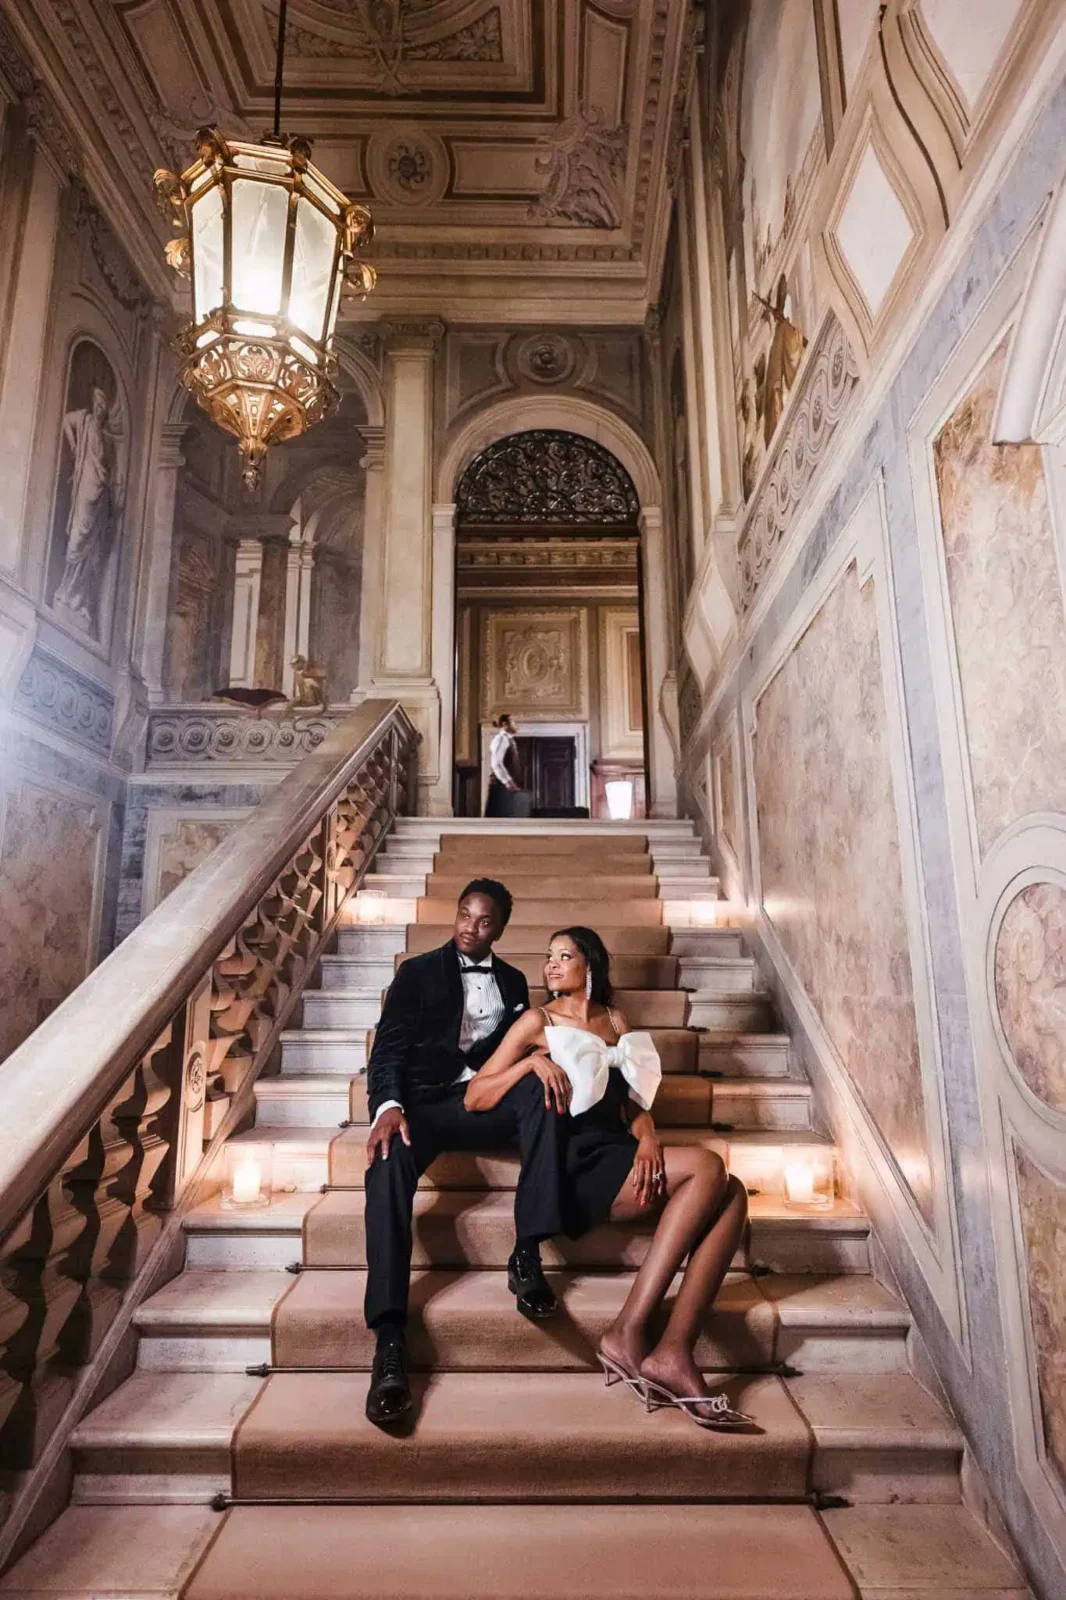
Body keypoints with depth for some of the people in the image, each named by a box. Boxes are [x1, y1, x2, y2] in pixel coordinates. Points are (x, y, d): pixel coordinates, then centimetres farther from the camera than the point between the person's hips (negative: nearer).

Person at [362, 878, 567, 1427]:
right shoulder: (417, 972, 12)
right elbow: (388, 1047, 1)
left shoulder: (512, 981, 22)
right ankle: (390, 1341, -39)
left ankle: (527, 1255, -29)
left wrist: (538, 1057, -11)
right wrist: (389, 1105, -20)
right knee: (389, 1162, -35)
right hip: (425, 1101, -2)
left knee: (543, 1089, -30)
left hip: (488, 1102, 2)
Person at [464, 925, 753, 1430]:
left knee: (731, 1193, -20)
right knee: (707, 1165, -25)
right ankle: (628, 1334, -24)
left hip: (618, 1156, 6)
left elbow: (635, 1100, 15)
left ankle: (672, 1352, -28)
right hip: (577, 1162, -5)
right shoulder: (538, 1021, 7)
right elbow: (474, 1098, 1)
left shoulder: (615, 1020, 21)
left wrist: (647, 1139, -7)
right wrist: (532, 1061, -14)